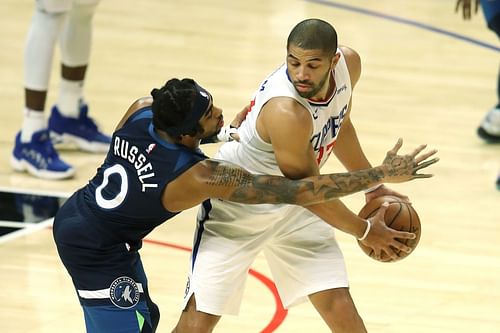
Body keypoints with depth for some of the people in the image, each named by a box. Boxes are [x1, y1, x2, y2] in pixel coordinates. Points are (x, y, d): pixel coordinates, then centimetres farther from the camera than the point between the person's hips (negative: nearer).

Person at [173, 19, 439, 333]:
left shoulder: (348, 63, -15)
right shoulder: (286, 112, -37)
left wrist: (372, 187, 16)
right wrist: (365, 231, -8)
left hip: (293, 208, 7)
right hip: (237, 207, -7)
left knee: (339, 307, -2)